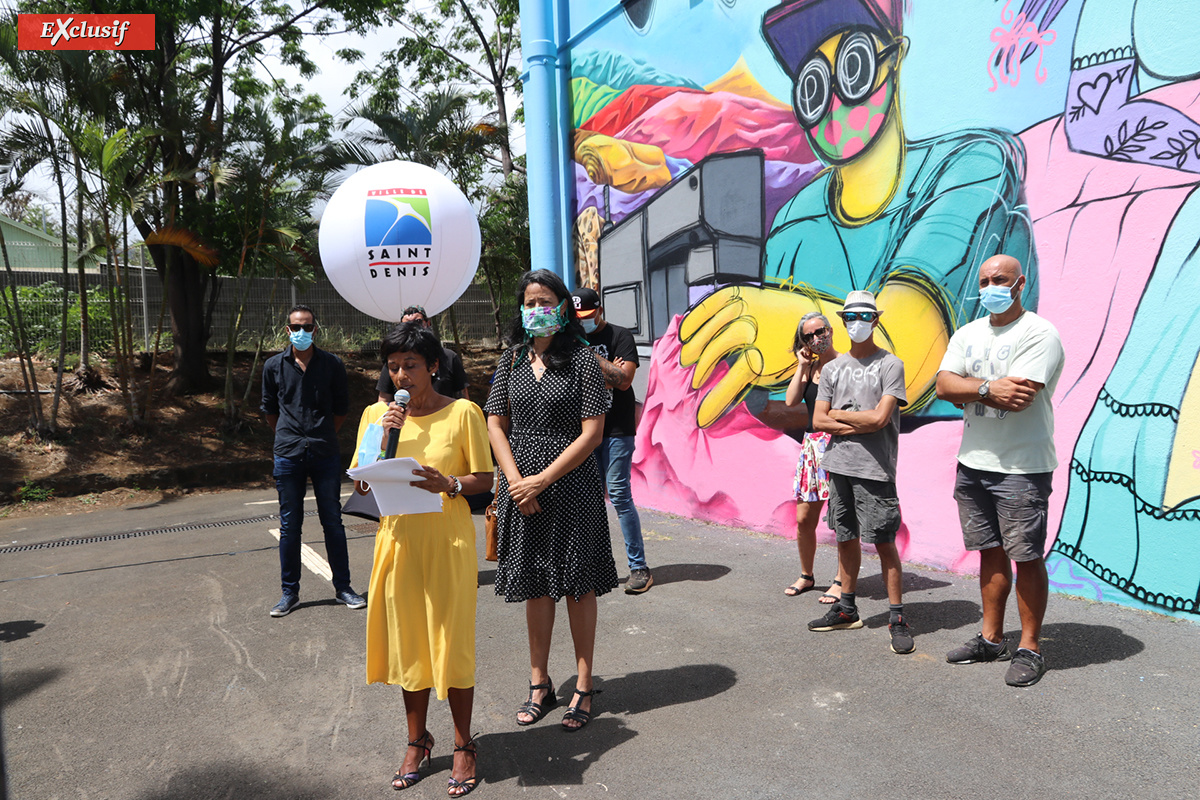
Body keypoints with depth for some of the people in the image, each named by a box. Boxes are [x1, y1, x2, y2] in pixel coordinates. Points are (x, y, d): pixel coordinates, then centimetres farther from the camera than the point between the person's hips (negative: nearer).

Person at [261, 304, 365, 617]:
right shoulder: (274, 366, 4)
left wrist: (323, 437, 12)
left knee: (333, 522, 6)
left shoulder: (332, 364, 2)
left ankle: (343, 587, 17)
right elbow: (270, 410, 16)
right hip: (288, 456, 1)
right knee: (289, 525, 6)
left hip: (325, 455, 0)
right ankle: (290, 592, 18)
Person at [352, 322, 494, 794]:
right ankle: (417, 741, 31)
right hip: (398, 541, 3)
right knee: (407, 644, 12)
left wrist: (448, 484, -22)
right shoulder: (376, 414, 5)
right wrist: (383, 438, -10)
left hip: (448, 543, -3)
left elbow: (484, 479, -3)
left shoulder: (463, 413, -6)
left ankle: (463, 746, 22)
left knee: (453, 644, 3)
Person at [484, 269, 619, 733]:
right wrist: (515, 481, -9)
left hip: (571, 483, -4)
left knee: (578, 585, 4)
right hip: (521, 487, 4)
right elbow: (496, 424, 5)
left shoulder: (581, 360, -5)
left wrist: (541, 480, -13)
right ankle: (540, 684, 26)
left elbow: (592, 432, -11)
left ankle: (584, 686, 17)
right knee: (534, 585, 12)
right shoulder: (511, 362, 8)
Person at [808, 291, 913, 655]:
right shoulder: (832, 368, 13)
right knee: (846, 538, 13)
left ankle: (897, 617, 5)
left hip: (874, 470, -5)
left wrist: (839, 414, 0)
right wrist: (859, 425, -6)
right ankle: (847, 608, 25)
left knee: (883, 541, -3)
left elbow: (880, 417, -13)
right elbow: (819, 421, 7)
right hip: (838, 466, 5)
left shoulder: (890, 364, -2)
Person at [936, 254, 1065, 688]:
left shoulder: (1039, 334, -9)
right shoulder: (968, 334, 12)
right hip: (973, 462, 6)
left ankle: (1029, 649, 13)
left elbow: (1018, 397, -21)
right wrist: (989, 387, -15)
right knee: (990, 552, 14)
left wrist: (967, 390, -9)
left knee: (1026, 558, 0)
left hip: (1022, 466, -6)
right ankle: (991, 639, 25)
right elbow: (943, 385, -1)